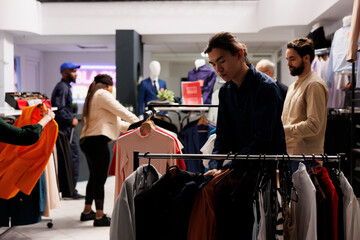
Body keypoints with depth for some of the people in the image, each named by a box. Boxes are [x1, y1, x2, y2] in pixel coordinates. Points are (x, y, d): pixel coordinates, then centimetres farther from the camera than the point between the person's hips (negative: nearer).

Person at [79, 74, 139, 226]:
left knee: (94, 177, 19)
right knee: (100, 179, -6)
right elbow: (121, 111, -10)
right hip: (97, 141, -10)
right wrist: (138, 122, 2)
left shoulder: (93, 97, 24)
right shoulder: (102, 94, -6)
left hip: (87, 141, 10)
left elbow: (112, 121, 24)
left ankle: (87, 211, 28)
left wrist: (132, 126, 22)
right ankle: (99, 216, -2)